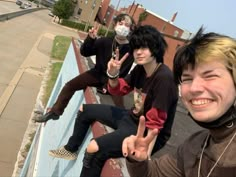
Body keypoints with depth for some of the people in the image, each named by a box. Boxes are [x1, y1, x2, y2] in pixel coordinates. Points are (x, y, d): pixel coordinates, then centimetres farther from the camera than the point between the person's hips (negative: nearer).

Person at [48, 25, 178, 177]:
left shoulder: (164, 78, -27)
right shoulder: (140, 69, -3)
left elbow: (155, 124, -26)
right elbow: (118, 91, 7)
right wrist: (113, 75, -13)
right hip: (132, 118, 9)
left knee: (95, 149, -30)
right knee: (85, 110, 16)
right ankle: (71, 149, 37)